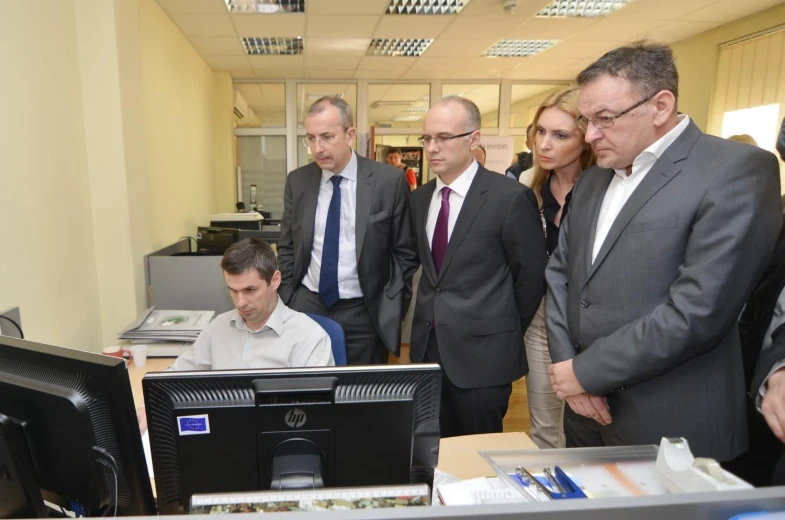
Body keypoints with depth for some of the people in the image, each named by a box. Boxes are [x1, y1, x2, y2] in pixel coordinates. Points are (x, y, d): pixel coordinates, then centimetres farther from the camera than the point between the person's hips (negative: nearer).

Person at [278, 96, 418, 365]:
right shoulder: (297, 181, 1)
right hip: (306, 306, 3)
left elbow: (404, 253, -3)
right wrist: (286, 302, 4)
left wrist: (393, 310, -5)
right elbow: (287, 248, 9)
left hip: (364, 313, -2)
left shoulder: (389, 181, -9)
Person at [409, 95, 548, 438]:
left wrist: (506, 335, 1)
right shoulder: (420, 198, 7)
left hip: (482, 352, -5)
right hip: (427, 346, 6)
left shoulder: (510, 197, -13)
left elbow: (531, 276, -7)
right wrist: (430, 316, 10)